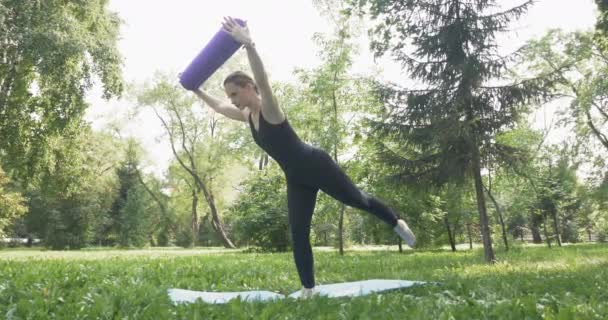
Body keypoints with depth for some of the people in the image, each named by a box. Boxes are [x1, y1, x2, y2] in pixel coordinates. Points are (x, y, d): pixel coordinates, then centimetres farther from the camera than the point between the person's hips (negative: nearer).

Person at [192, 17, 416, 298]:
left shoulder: (269, 108, -19)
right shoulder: (247, 116, 5)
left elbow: (262, 79, -41)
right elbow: (217, 107, 21)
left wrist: (248, 44, -54)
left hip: (316, 165, -8)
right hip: (296, 179, 8)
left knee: (357, 200, 11)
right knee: (298, 233, 3)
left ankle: (396, 223, 38)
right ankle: (308, 290, 11)